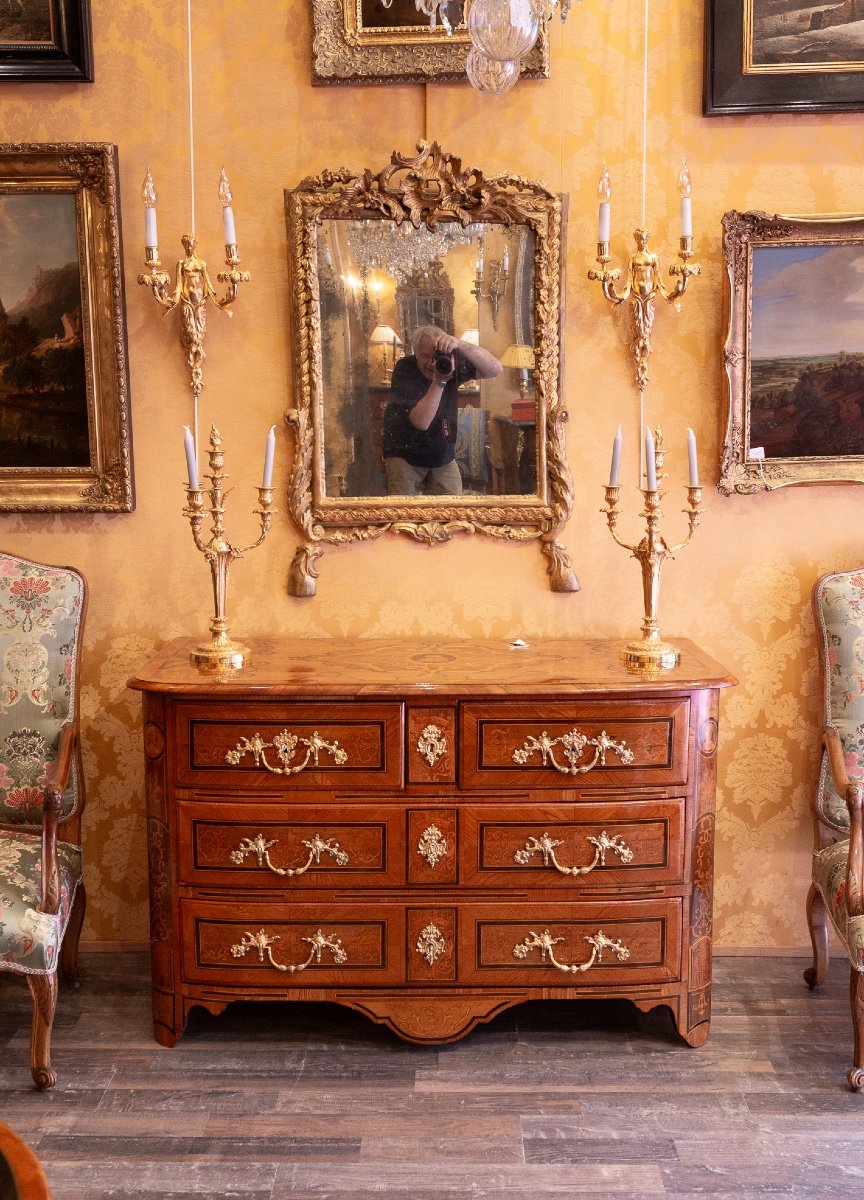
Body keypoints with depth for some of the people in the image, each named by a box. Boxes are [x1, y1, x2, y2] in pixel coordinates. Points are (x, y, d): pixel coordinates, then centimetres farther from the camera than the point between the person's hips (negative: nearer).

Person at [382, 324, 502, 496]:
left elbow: (495, 369, -22)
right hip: (405, 455, -3)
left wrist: (460, 345, -35)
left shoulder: (450, 362, -10)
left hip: (444, 456, 3)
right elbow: (421, 421, -29)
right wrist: (440, 380, -36)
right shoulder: (404, 370, -19)